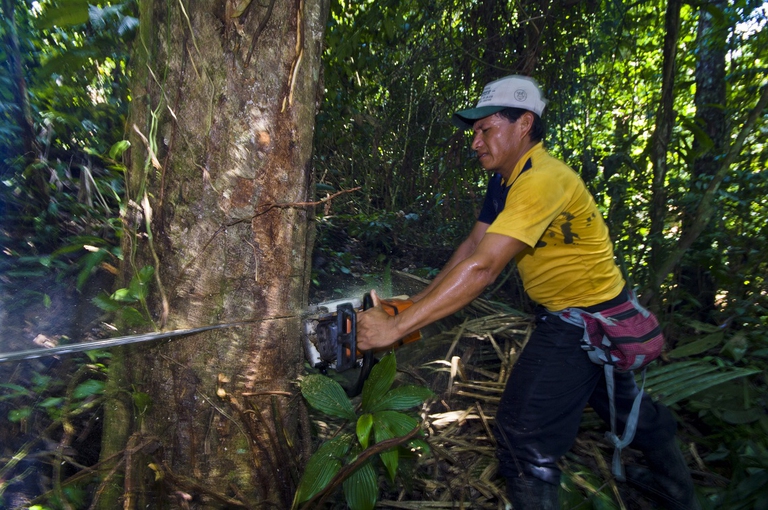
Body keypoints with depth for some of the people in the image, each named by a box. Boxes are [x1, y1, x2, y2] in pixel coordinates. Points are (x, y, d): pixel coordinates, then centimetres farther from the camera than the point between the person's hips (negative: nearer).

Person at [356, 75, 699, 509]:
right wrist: (414, 305, -7)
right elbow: (471, 248, 0)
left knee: (523, 435, -4)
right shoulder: (505, 180, 2)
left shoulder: (543, 180, -30)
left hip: (588, 321, -10)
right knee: (625, 405, 28)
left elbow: (482, 270, -37)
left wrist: (396, 327, -36)